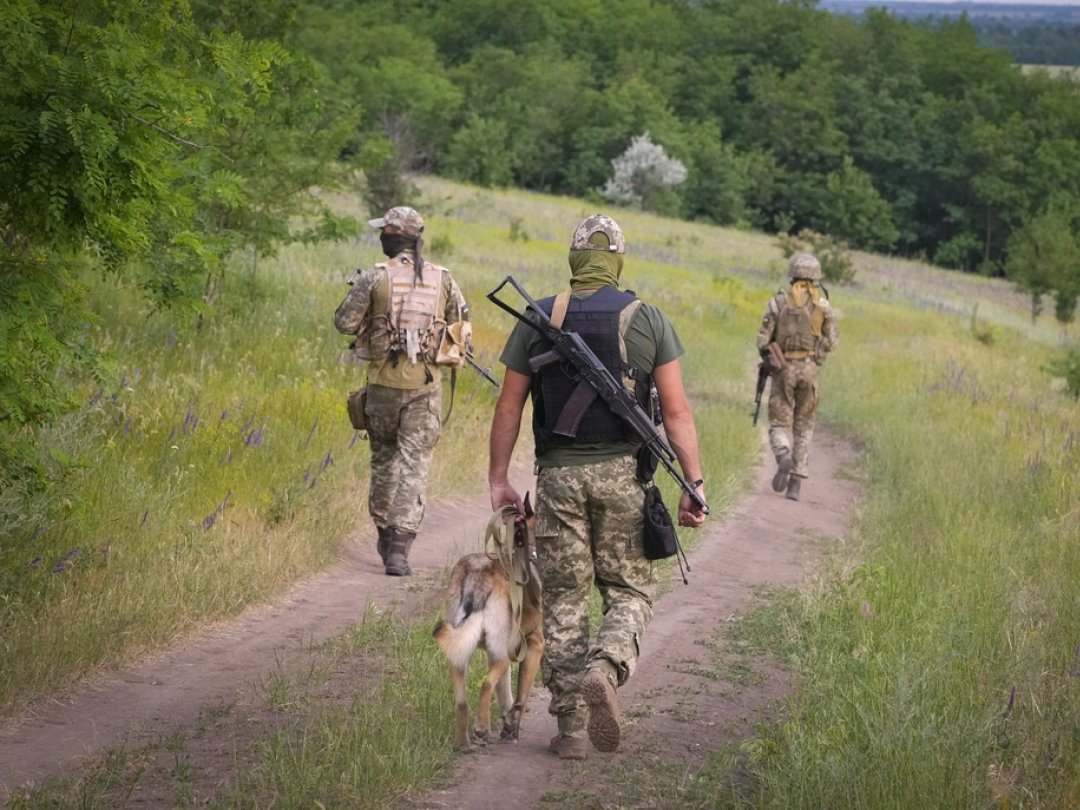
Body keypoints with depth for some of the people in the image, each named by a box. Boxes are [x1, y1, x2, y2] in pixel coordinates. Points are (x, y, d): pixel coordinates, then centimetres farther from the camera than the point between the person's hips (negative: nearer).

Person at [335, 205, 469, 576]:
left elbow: (344, 323, -7)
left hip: (384, 381, 0)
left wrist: (358, 292, 12)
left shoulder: (375, 278, -8)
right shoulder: (442, 279, -1)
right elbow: (461, 321, 8)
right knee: (414, 465, 0)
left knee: (383, 458, 18)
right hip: (425, 383, 0)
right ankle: (399, 548, -9)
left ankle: (385, 533, 30)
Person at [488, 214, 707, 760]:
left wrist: (498, 479, 9)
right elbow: (676, 411, -3)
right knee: (629, 591, 11)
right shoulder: (648, 321, 0)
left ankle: (571, 728, 6)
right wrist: (694, 484, -1)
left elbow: (508, 407, 2)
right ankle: (605, 669, -19)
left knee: (563, 600, 7)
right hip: (623, 473, -1)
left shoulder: (537, 320, 2)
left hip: (558, 475, 1)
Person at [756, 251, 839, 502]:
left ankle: (784, 457, -25)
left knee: (779, 425, 8)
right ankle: (796, 483, 6)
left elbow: (763, 340, -5)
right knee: (803, 427, 12)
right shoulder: (822, 305, -2)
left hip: (783, 368, -1)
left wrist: (768, 359, 14)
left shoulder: (777, 302, -4)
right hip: (809, 368, 1)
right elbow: (831, 342, 1)